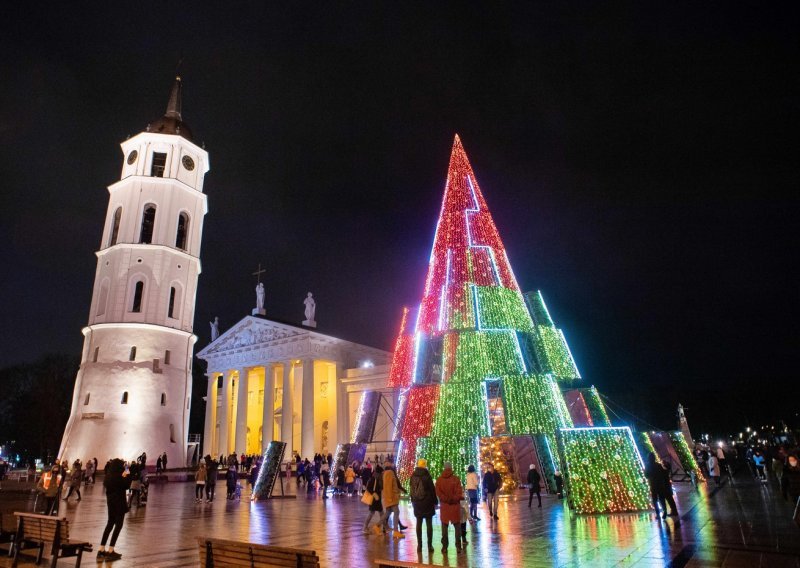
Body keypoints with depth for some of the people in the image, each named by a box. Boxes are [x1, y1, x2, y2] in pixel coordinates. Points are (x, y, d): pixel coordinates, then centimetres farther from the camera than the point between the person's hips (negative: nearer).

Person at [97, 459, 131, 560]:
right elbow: (126, 486, -16)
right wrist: (127, 476, -4)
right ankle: (110, 551, -1)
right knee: (118, 525, 0)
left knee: (110, 523, 18)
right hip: (119, 502, -8)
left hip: (110, 501, 8)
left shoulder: (109, 475, 5)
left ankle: (101, 549, 18)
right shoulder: (118, 476, -19)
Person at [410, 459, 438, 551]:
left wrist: (413, 501, 15)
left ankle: (419, 545, 12)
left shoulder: (413, 476, 1)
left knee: (419, 524, 10)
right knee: (429, 524, 3)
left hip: (417, 503, 4)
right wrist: (435, 501, 1)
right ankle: (430, 545, 3)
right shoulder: (427, 476, -14)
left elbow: (412, 490, 8)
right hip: (427, 503, -4)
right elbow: (432, 490, -9)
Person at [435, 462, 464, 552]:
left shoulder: (439, 479, -2)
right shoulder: (456, 479, -7)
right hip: (455, 504, -1)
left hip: (444, 505, 1)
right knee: (457, 524, 10)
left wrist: (446, 499, -4)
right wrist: (454, 499, 0)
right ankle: (458, 545, 7)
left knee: (444, 525, 10)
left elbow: (438, 492, -7)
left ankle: (444, 546, 8)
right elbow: (459, 492, -11)